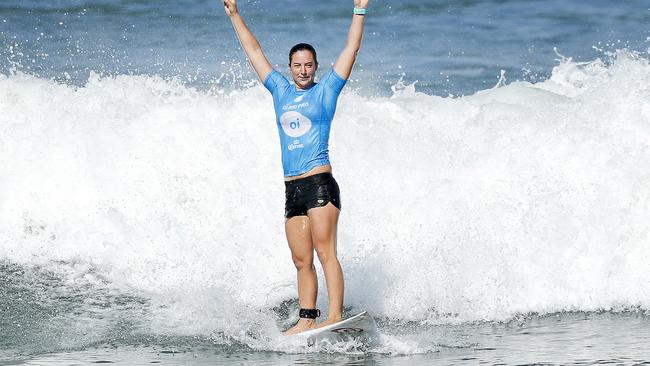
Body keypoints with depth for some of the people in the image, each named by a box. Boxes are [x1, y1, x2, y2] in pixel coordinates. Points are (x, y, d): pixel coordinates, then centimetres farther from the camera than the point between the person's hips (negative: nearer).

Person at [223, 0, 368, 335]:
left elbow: (351, 49, 3)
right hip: (292, 189, 6)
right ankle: (307, 320, 4)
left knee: (325, 252, -15)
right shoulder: (281, 90, 18)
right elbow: (254, 51, 25)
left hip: (320, 184, -6)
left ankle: (335, 317, -23)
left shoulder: (325, 90, 6)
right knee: (302, 261, 4)